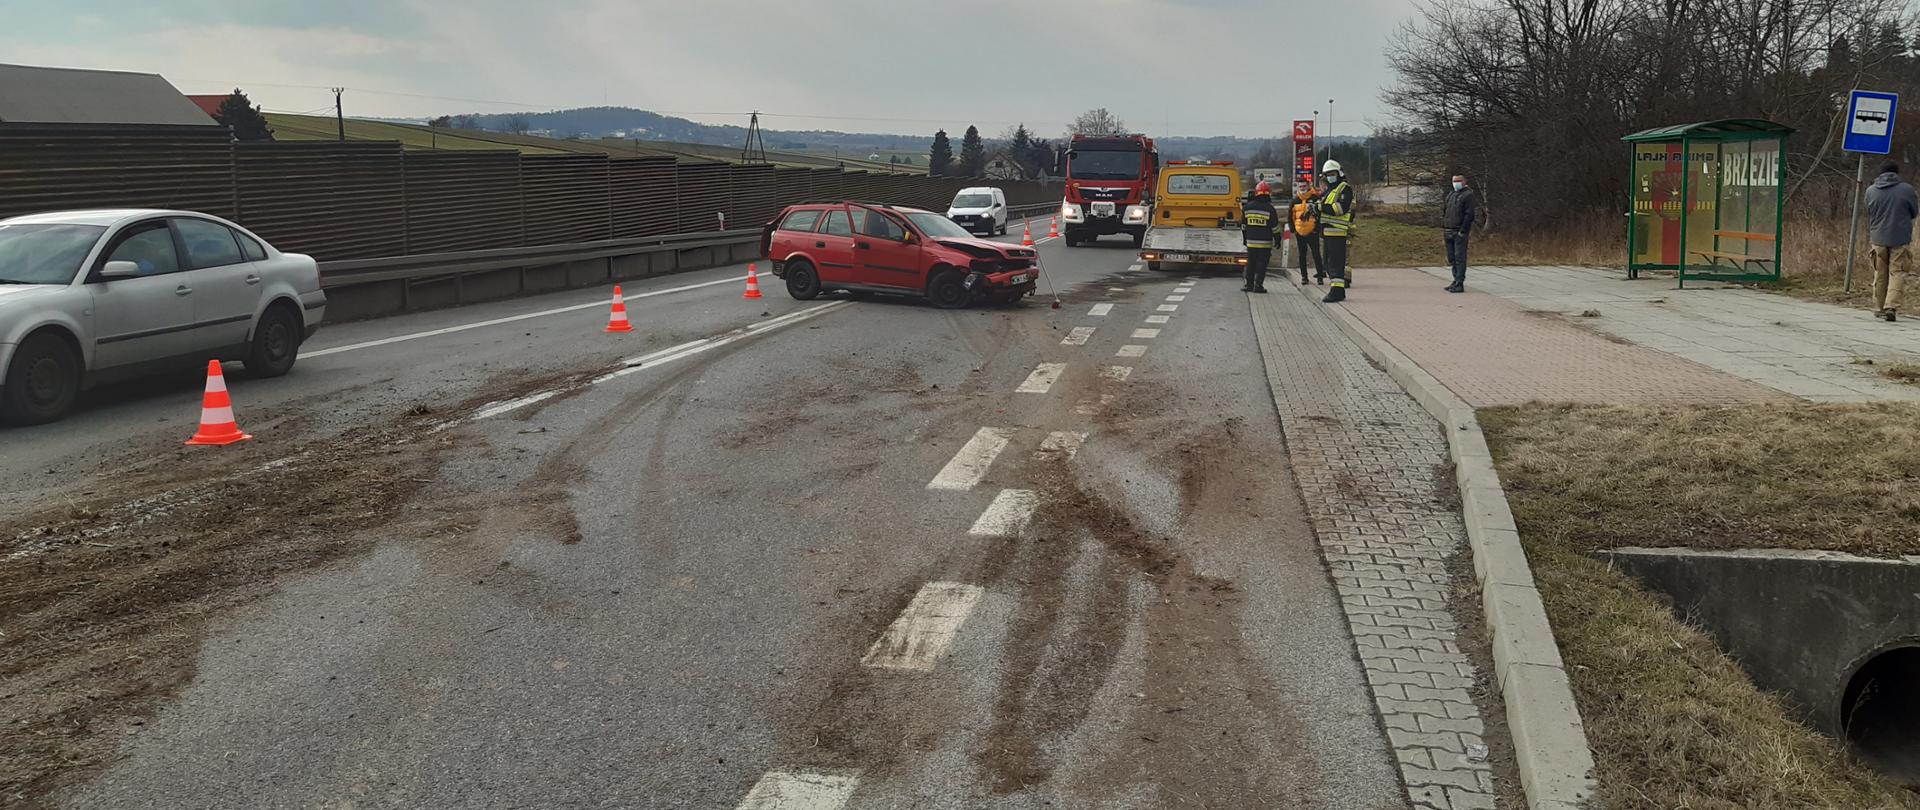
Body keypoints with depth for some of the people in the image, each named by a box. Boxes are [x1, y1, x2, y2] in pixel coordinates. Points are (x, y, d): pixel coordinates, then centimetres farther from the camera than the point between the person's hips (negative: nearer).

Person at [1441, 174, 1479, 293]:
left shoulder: (1468, 195, -7)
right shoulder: (1450, 195, 18)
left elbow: (1469, 215, -14)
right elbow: (1445, 212, 22)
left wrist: (1462, 231, -18)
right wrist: (1443, 227, 12)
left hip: (1459, 233, -8)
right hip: (1449, 232, 8)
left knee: (1459, 257, -7)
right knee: (1451, 258, 12)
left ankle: (1460, 284, -7)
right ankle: (1456, 280, 21)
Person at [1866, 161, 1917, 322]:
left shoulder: (1871, 191, 1)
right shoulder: (1906, 189, -7)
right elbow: (1914, 211, 5)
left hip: (1878, 238, 3)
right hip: (1901, 239, -3)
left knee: (1880, 275, 13)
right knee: (1897, 273, 1)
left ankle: (1879, 309, 19)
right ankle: (1890, 307, -12)